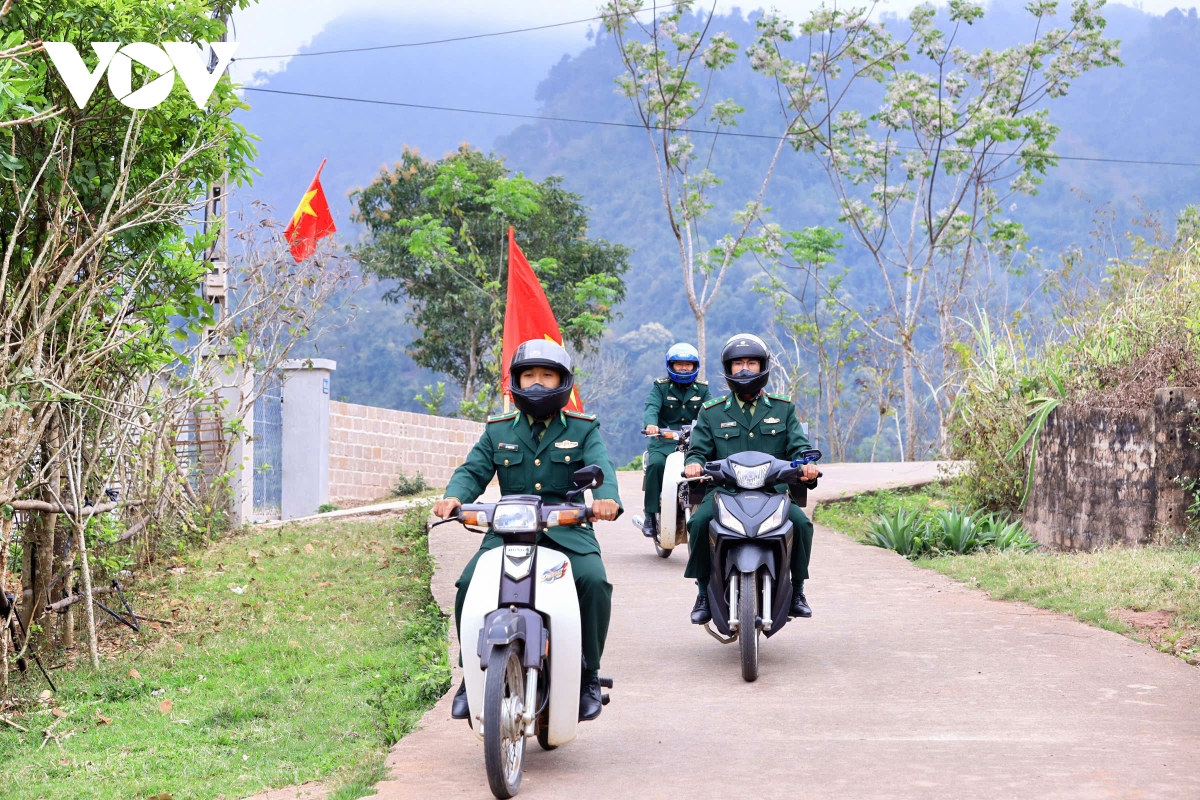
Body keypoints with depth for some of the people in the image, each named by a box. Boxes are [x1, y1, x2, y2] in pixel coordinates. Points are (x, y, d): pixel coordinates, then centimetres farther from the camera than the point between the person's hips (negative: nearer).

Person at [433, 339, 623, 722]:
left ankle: (588, 676, -10)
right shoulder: (498, 431, 17)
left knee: (594, 580, -29)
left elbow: (600, 467, -8)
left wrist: (606, 497, -32)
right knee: (470, 585, -21)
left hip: (567, 529, -2)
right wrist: (454, 496, -19)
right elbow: (474, 470, 5)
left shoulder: (583, 429, 10)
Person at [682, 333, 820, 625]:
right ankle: (704, 591, -12)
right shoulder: (711, 412, 14)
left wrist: (806, 463, -18)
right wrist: (694, 464, -18)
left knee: (800, 522, -28)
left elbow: (798, 446, 6)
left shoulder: (783, 409, 16)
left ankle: (796, 590, -6)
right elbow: (699, 449, 7)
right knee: (699, 521, -30)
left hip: (773, 491, 0)